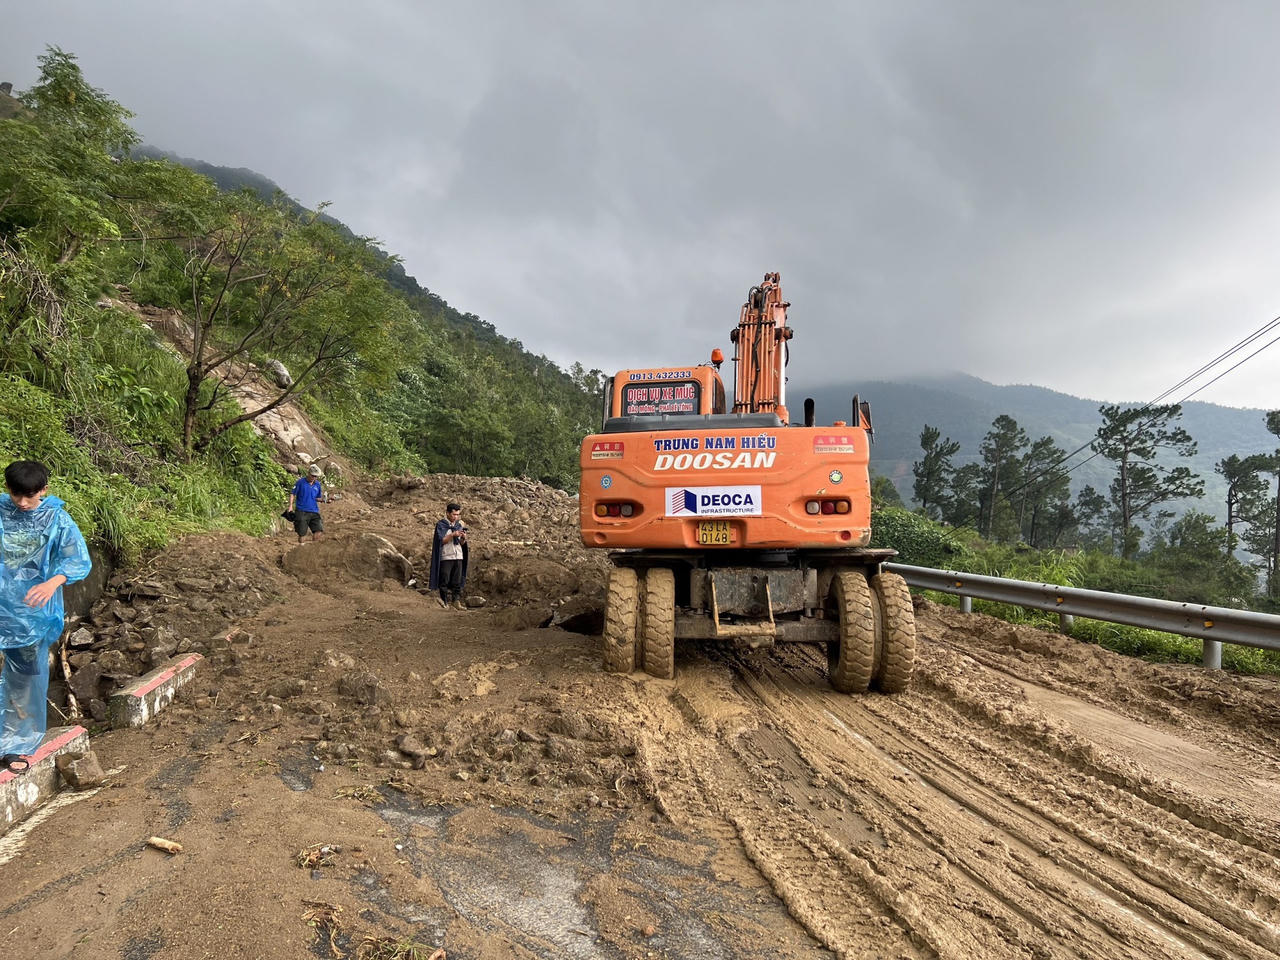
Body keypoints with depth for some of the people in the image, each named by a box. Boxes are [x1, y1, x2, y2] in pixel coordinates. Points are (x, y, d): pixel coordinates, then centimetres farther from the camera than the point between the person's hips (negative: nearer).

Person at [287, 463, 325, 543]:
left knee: (318, 531, -7)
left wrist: (322, 499, -4)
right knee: (301, 533, 0)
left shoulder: (317, 484, 9)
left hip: (314, 512, 4)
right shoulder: (301, 482, -3)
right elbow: (292, 493, -1)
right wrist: (290, 505, -11)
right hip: (301, 511, -3)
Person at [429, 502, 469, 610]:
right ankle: (446, 601, 5)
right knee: (445, 581, -2)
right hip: (445, 557, -4)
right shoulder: (441, 525, -1)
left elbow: (461, 543, 12)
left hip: (458, 557, 4)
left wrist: (463, 538, -9)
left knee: (457, 581, 2)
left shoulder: (459, 525, 13)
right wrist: (453, 535, -20)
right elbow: (442, 540, -10)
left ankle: (457, 601, 4)